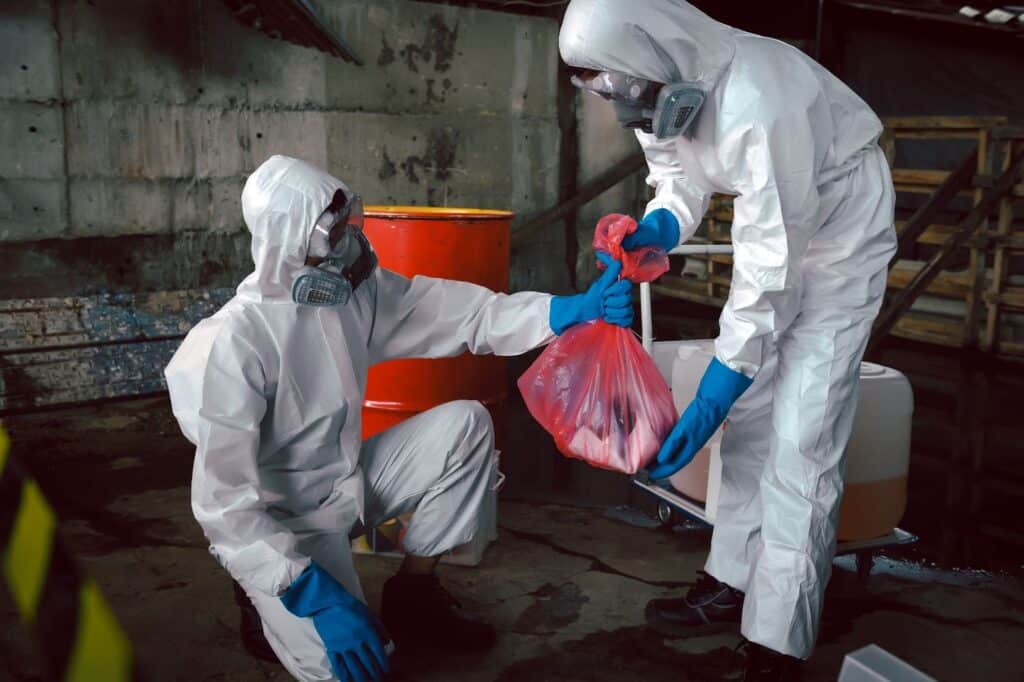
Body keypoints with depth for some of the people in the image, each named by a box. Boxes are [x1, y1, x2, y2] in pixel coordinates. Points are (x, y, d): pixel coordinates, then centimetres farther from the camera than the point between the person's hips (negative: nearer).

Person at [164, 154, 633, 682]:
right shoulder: (235, 341, -27)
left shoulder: (355, 289, -7)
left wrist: (574, 309, -23)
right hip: (276, 521, -6)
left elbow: (457, 313, -10)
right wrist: (315, 593, -31)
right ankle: (269, 595, 13)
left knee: (465, 425, -10)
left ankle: (412, 593, 6)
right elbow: (222, 498, -26)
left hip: (349, 480, 7)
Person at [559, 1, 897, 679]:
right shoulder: (661, 90, -12)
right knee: (750, 410, 9)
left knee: (801, 439, -11)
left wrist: (708, 404, -30)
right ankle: (733, 583, 22)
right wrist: (654, 229, -23)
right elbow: (679, 182, 2)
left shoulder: (755, 106, -36)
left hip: (839, 233, -8)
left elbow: (769, 273, -33)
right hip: (777, 230, 8)